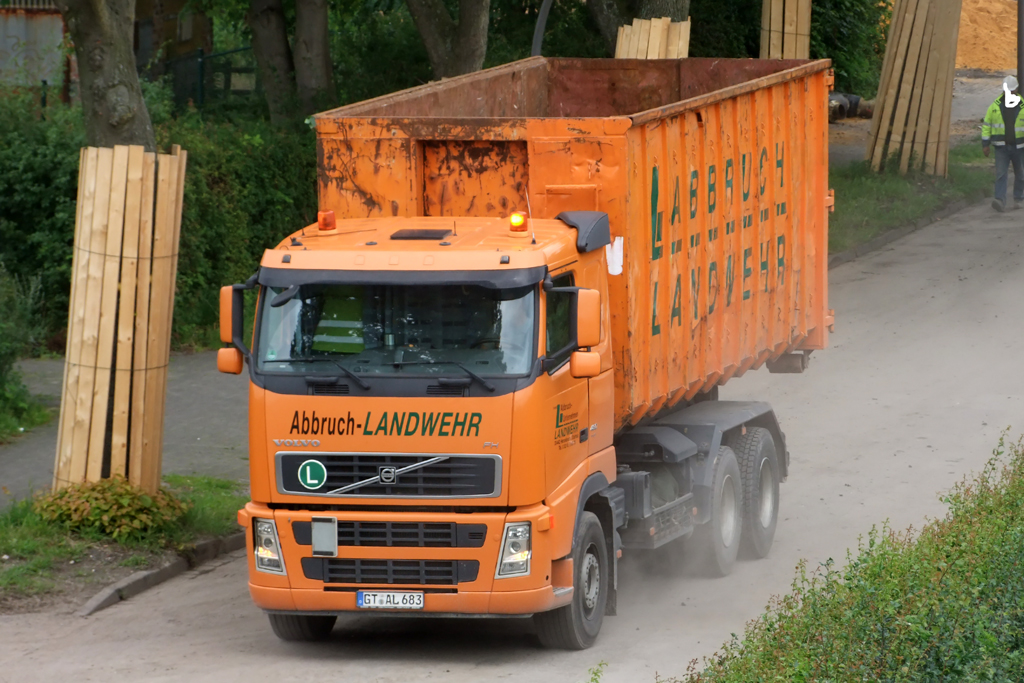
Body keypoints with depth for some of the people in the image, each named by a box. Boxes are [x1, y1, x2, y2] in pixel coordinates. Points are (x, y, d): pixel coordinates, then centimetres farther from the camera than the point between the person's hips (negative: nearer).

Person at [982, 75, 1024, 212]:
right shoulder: (995, 106, 1)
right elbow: (987, 125, 6)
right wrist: (985, 144, 1)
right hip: (1002, 147, 0)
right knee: (1001, 174, -11)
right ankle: (1000, 201, -20)